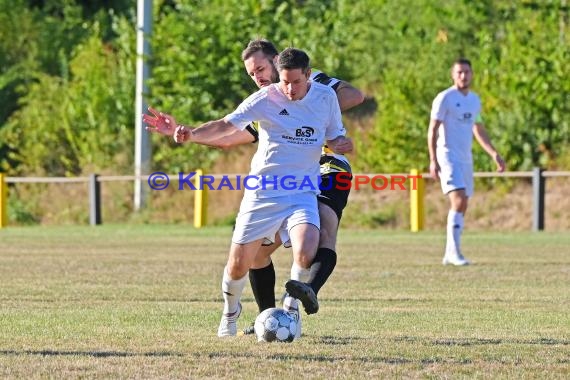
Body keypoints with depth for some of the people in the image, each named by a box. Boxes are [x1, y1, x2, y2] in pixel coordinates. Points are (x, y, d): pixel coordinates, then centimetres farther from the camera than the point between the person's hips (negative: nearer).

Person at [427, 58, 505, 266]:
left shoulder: (474, 100, 14)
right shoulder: (444, 98, -8)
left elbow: (478, 130, 25)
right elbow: (432, 130, -10)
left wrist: (494, 154, 16)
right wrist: (433, 161, -18)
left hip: (466, 159, 8)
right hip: (448, 157, -7)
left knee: (462, 207, 7)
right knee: (458, 201, -19)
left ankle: (449, 254, 15)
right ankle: (454, 253, -19)